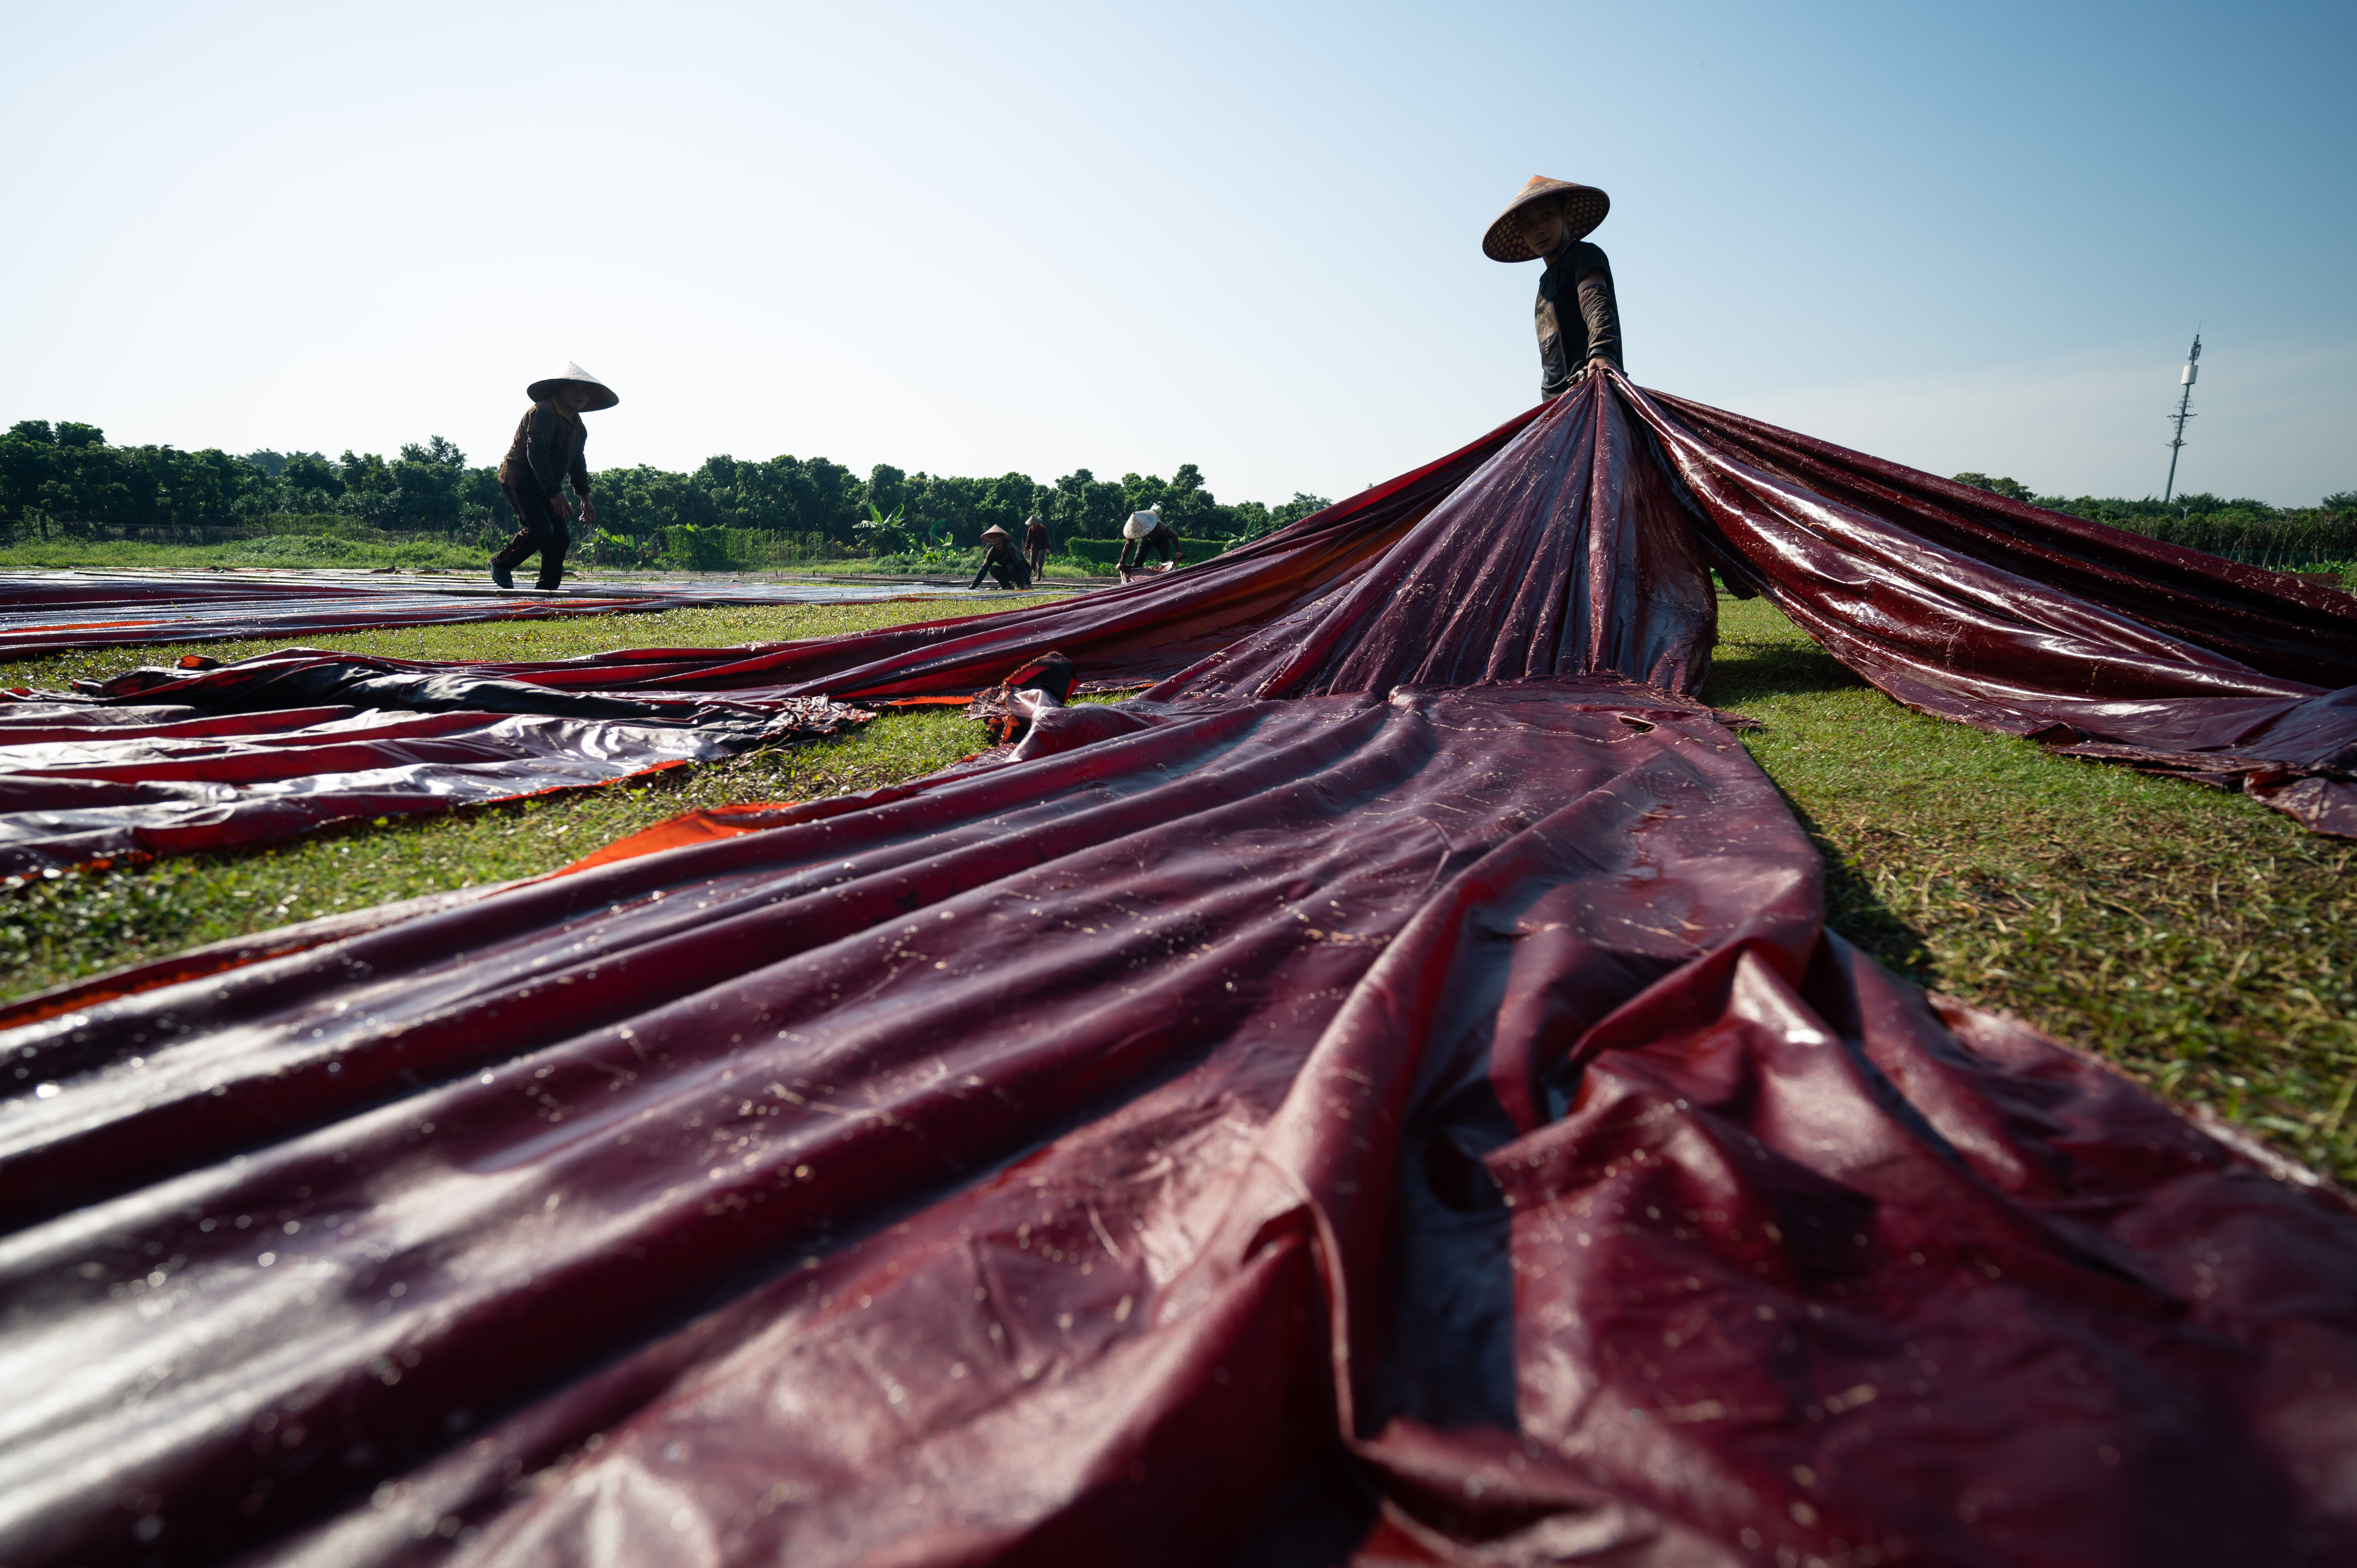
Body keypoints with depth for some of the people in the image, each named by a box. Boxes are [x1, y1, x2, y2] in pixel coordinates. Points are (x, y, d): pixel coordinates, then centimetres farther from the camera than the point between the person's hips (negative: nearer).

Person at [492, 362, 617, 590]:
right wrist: (555, 494, -41)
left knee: (562, 537, -3)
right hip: (520, 482, -9)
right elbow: (537, 454, -31)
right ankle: (501, 565, -1)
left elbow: (577, 464, 25)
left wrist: (585, 499, 20)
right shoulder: (543, 413, -18)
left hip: (545, 489, 9)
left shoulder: (578, 427, 11)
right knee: (541, 529, -24)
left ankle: (546, 589, 5)